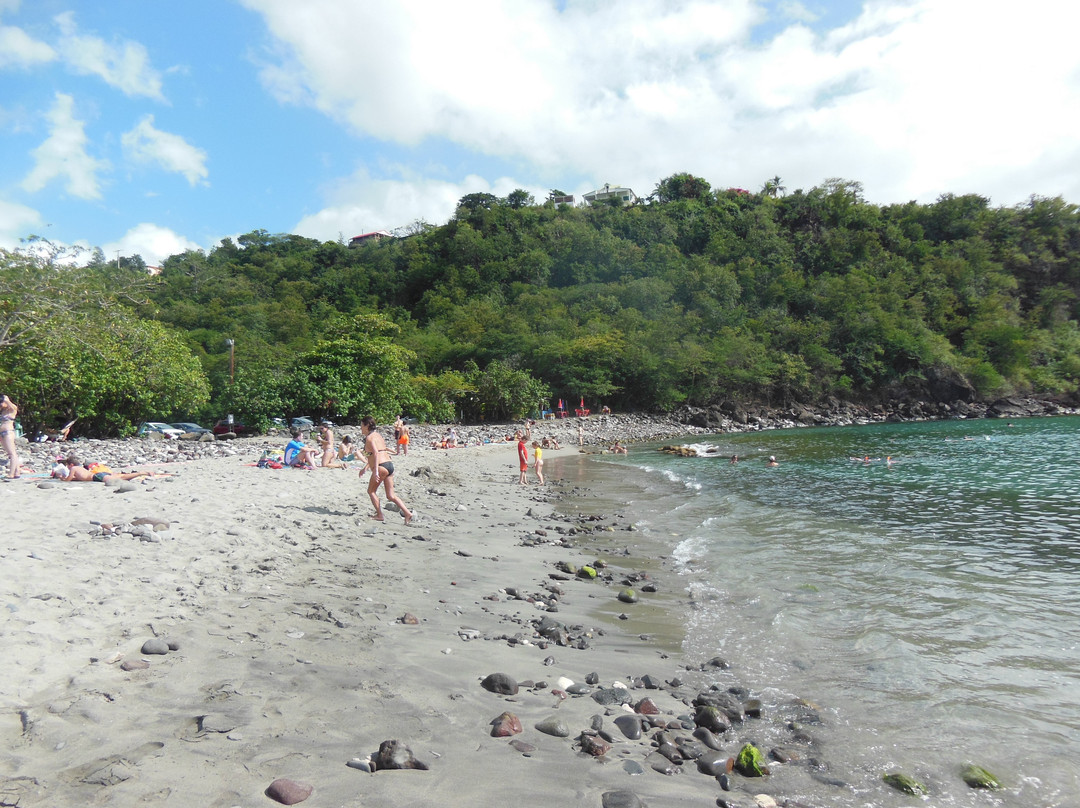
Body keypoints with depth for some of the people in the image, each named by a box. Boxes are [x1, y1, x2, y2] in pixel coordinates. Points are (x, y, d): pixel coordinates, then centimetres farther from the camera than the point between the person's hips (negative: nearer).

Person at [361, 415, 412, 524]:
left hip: (381, 466, -9)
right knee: (390, 495, 8)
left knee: (371, 491, 10)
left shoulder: (369, 437, -7)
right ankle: (407, 513, -3)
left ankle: (379, 515, 10)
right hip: (389, 465, 9)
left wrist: (375, 471, -28)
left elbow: (376, 453, -22)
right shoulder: (377, 435, 22)